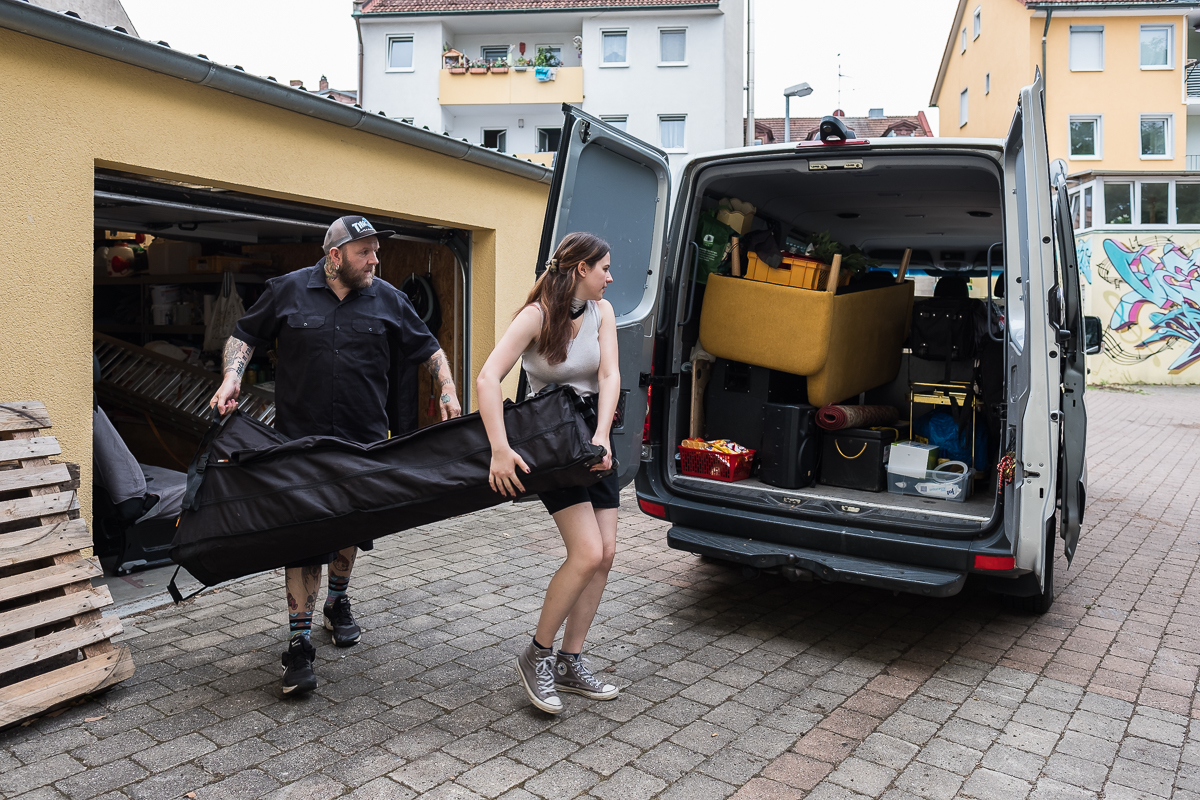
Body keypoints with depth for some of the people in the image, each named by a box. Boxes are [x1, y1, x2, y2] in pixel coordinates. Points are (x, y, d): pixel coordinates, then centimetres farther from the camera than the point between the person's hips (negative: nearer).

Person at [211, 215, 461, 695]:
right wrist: (232, 377, -8)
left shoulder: (388, 300, 4)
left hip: (364, 440, 3)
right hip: (300, 439, -2)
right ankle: (299, 643, 2)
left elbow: (429, 349, 12)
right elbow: (245, 336, 9)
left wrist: (447, 390, -2)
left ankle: (338, 605, 41)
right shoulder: (289, 291, 0)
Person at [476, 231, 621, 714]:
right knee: (587, 553, -16)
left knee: (605, 553, 2)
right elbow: (488, 379, -25)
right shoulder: (537, 316, -16)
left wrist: (601, 438, -24)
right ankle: (537, 656, 3)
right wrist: (500, 450, -35)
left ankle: (570, 663, 15)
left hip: (591, 436, 6)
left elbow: (609, 377, -8)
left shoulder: (601, 312, 1)